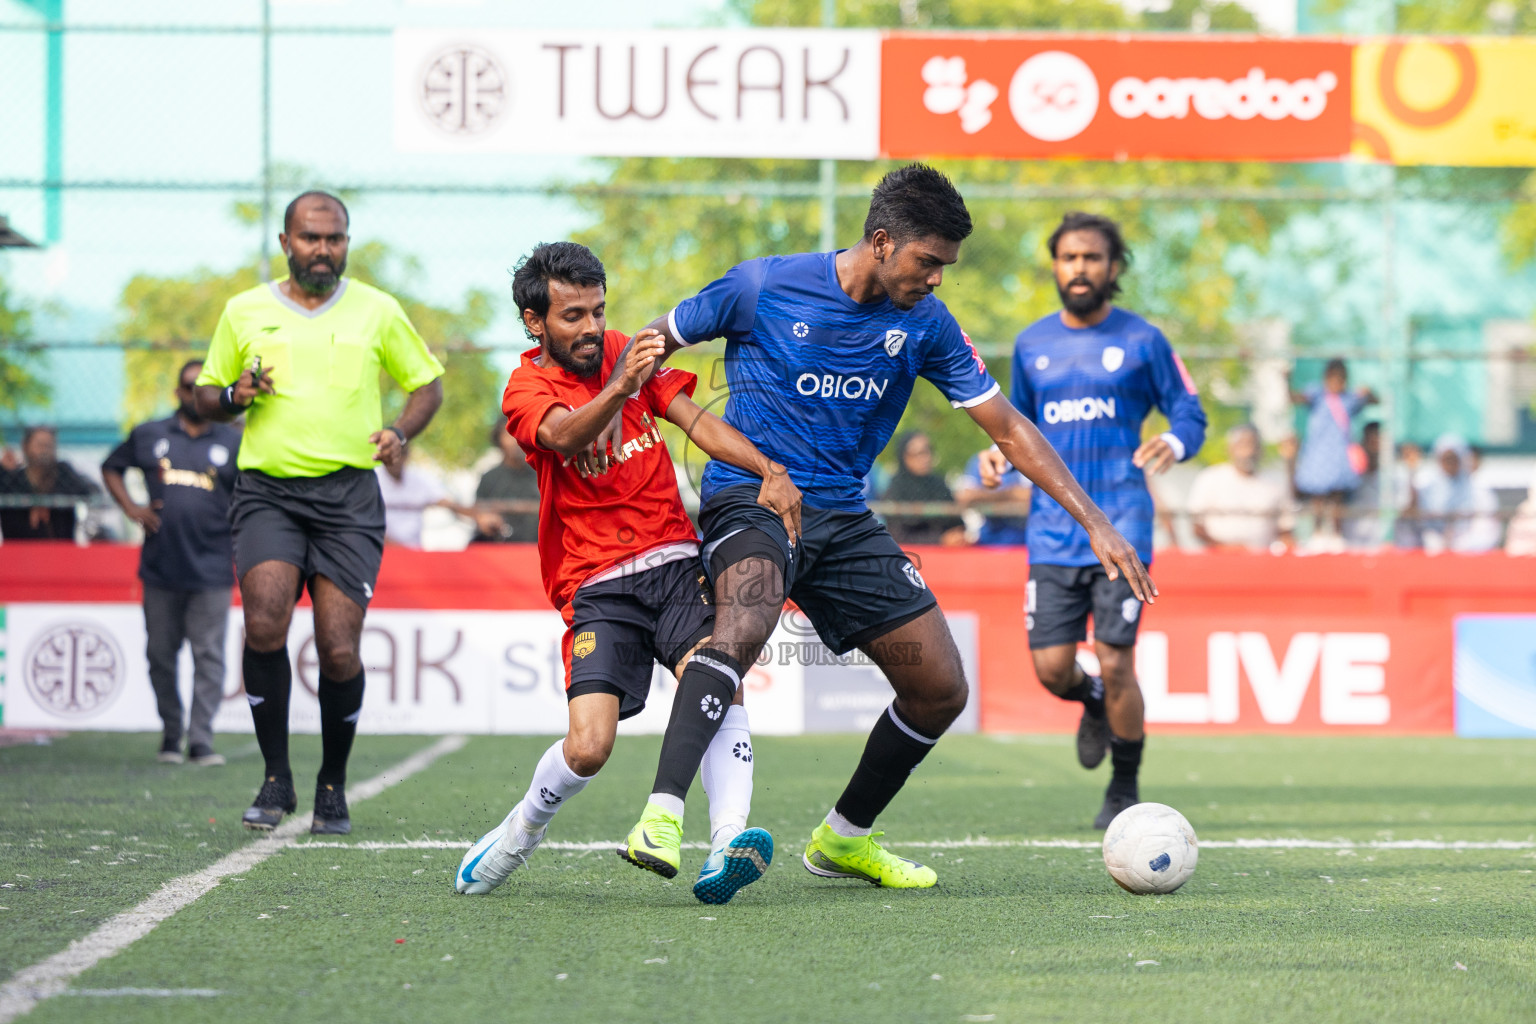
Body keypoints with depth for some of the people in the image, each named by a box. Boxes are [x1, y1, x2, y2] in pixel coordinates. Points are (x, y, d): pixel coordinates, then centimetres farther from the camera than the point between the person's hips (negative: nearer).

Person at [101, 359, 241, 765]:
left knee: (209, 656, -7)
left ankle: (201, 740, -8)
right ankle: (170, 735, 19)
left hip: (212, 568, -2)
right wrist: (131, 508, 6)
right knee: (161, 655, 7)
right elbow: (111, 468, 21)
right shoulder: (148, 436, 10)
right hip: (161, 565, 2)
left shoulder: (234, 442, 7)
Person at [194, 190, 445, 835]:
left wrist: (400, 432, -3)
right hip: (267, 491, 0)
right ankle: (276, 778, -6)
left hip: (349, 496, 0)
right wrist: (235, 395, -4)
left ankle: (333, 787, 13)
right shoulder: (245, 312, 10)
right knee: (265, 623, -21)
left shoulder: (376, 311, 8)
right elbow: (206, 395, 19)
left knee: (340, 649, -9)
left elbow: (427, 383, 17)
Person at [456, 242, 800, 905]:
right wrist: (619, 389, -47)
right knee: (589, 746, -17)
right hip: (598, 588, -3)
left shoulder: (624, 353, 12)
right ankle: (518, 835, 12)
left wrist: (769, 471, -16)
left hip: (675, 561, 3)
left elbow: (698, 422, 2)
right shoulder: (526, 390, -3)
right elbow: (565, 435, -26)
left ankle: (729, 840, -40)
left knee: (714, 680, -26)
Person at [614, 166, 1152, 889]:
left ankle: (844, 838, 24)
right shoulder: (763, 287, -10)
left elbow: (1007, 428, 5)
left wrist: (1095, 524, -1)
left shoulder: (926, 325, 2)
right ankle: (661, 815, -43)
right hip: (749, 497, -6)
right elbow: (649, 348, 3)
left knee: (941, 689, 3)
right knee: (743, 626, -38)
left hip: (843, 519, 6)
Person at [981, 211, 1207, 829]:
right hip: (1054, 532, 3)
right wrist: (1000, 451, 0)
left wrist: (1174, 443, -18)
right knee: (1051, 667, -4)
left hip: (1120, 527, -3)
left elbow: (1190, 415, 5)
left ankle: (1125, 792, 10)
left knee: (1115, 663, -9)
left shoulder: (1141, 341, 1)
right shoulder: (1032, 345, 11)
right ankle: (1094, 705, 34)